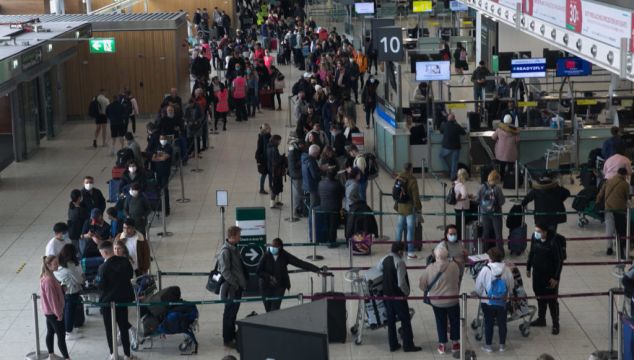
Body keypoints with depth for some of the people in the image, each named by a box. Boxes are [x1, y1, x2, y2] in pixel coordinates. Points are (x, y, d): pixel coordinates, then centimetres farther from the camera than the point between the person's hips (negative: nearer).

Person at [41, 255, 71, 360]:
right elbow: (52, 298, -24)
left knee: (50, 333, 20)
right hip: (53, 312, -10)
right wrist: (58, 313, -18)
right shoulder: (48, 280, -27)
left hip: (49, 311, 10)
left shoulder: (47, 276, 3)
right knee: (61, 336, -1)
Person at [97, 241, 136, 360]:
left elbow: (101, 286, -18)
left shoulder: (103, 267, -23)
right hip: (124, 298, 5)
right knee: (124, 327, 16)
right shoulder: (125, 261, -8)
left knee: (109, 329, 12)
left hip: (108, 301, -5)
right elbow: (131, 275, 6)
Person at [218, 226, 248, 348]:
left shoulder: (234, 248, 9)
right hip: (231, 288, -9)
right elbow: (225, 271, -23)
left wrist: (242, 283, 14)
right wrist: (235, 284, -18)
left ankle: (232, 335, 32)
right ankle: (227, 339, 10)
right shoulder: (225, 251, -21)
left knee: (233, 311, 19)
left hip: (238, 286, 9)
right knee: (229, 313, 1)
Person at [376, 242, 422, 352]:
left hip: (387, 294, 7)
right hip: (398, 296, -7)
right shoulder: (399, 262, -23)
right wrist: (407, 292, -8)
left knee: (391, 320, 15)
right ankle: (408, 345, 13)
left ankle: (393, 344, 22)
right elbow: (401, 283, -24)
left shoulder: (385, 259, 0)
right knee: (405, 320, 7)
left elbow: (378, 268, 21)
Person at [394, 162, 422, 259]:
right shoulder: (412, 181, -17)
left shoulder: (398, 179, 0)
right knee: (410, 230, 0)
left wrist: (396, 206, 21)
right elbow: (415, 196, -15)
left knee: (399, 229, 16)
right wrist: (418, 208, -5)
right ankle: (410, 252, 2)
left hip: (400, 208, 6)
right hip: (410, 209, -6)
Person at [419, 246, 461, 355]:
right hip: (452, 300, -1)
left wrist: (428, 290, 14)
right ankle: (455, 343, 28)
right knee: (455, 321, 19)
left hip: (436, 301, 1)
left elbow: (422, 285, -6)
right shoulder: (454, 266, -16)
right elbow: (458, 279, 2)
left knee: (440, 322, 16)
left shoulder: (430, 268, -16)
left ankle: (442, 345, 25)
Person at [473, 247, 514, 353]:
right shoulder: (506, 270, -12)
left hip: (487, 302, -2)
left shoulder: (485, 270, -19)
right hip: (502, 302, 2)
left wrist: (477, 293, 13)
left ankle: (488, 345, 21)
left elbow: (478, 286, -8)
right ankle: (502, 345, 25)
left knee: (488, 323, 12)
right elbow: (511, 285, -1)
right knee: (502, 323, 15)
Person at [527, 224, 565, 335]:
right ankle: (541, 319, 36)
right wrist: (528, 268, 14)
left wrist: (556, 278, -15)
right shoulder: (534, 237, -8)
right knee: (540, 297, 19)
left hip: (550, 276, -5)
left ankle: (555, 324, 16)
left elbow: (559, 261, -17)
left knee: (552, 301, 3)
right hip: (537, 273, 6)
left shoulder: (554, 242, -24)